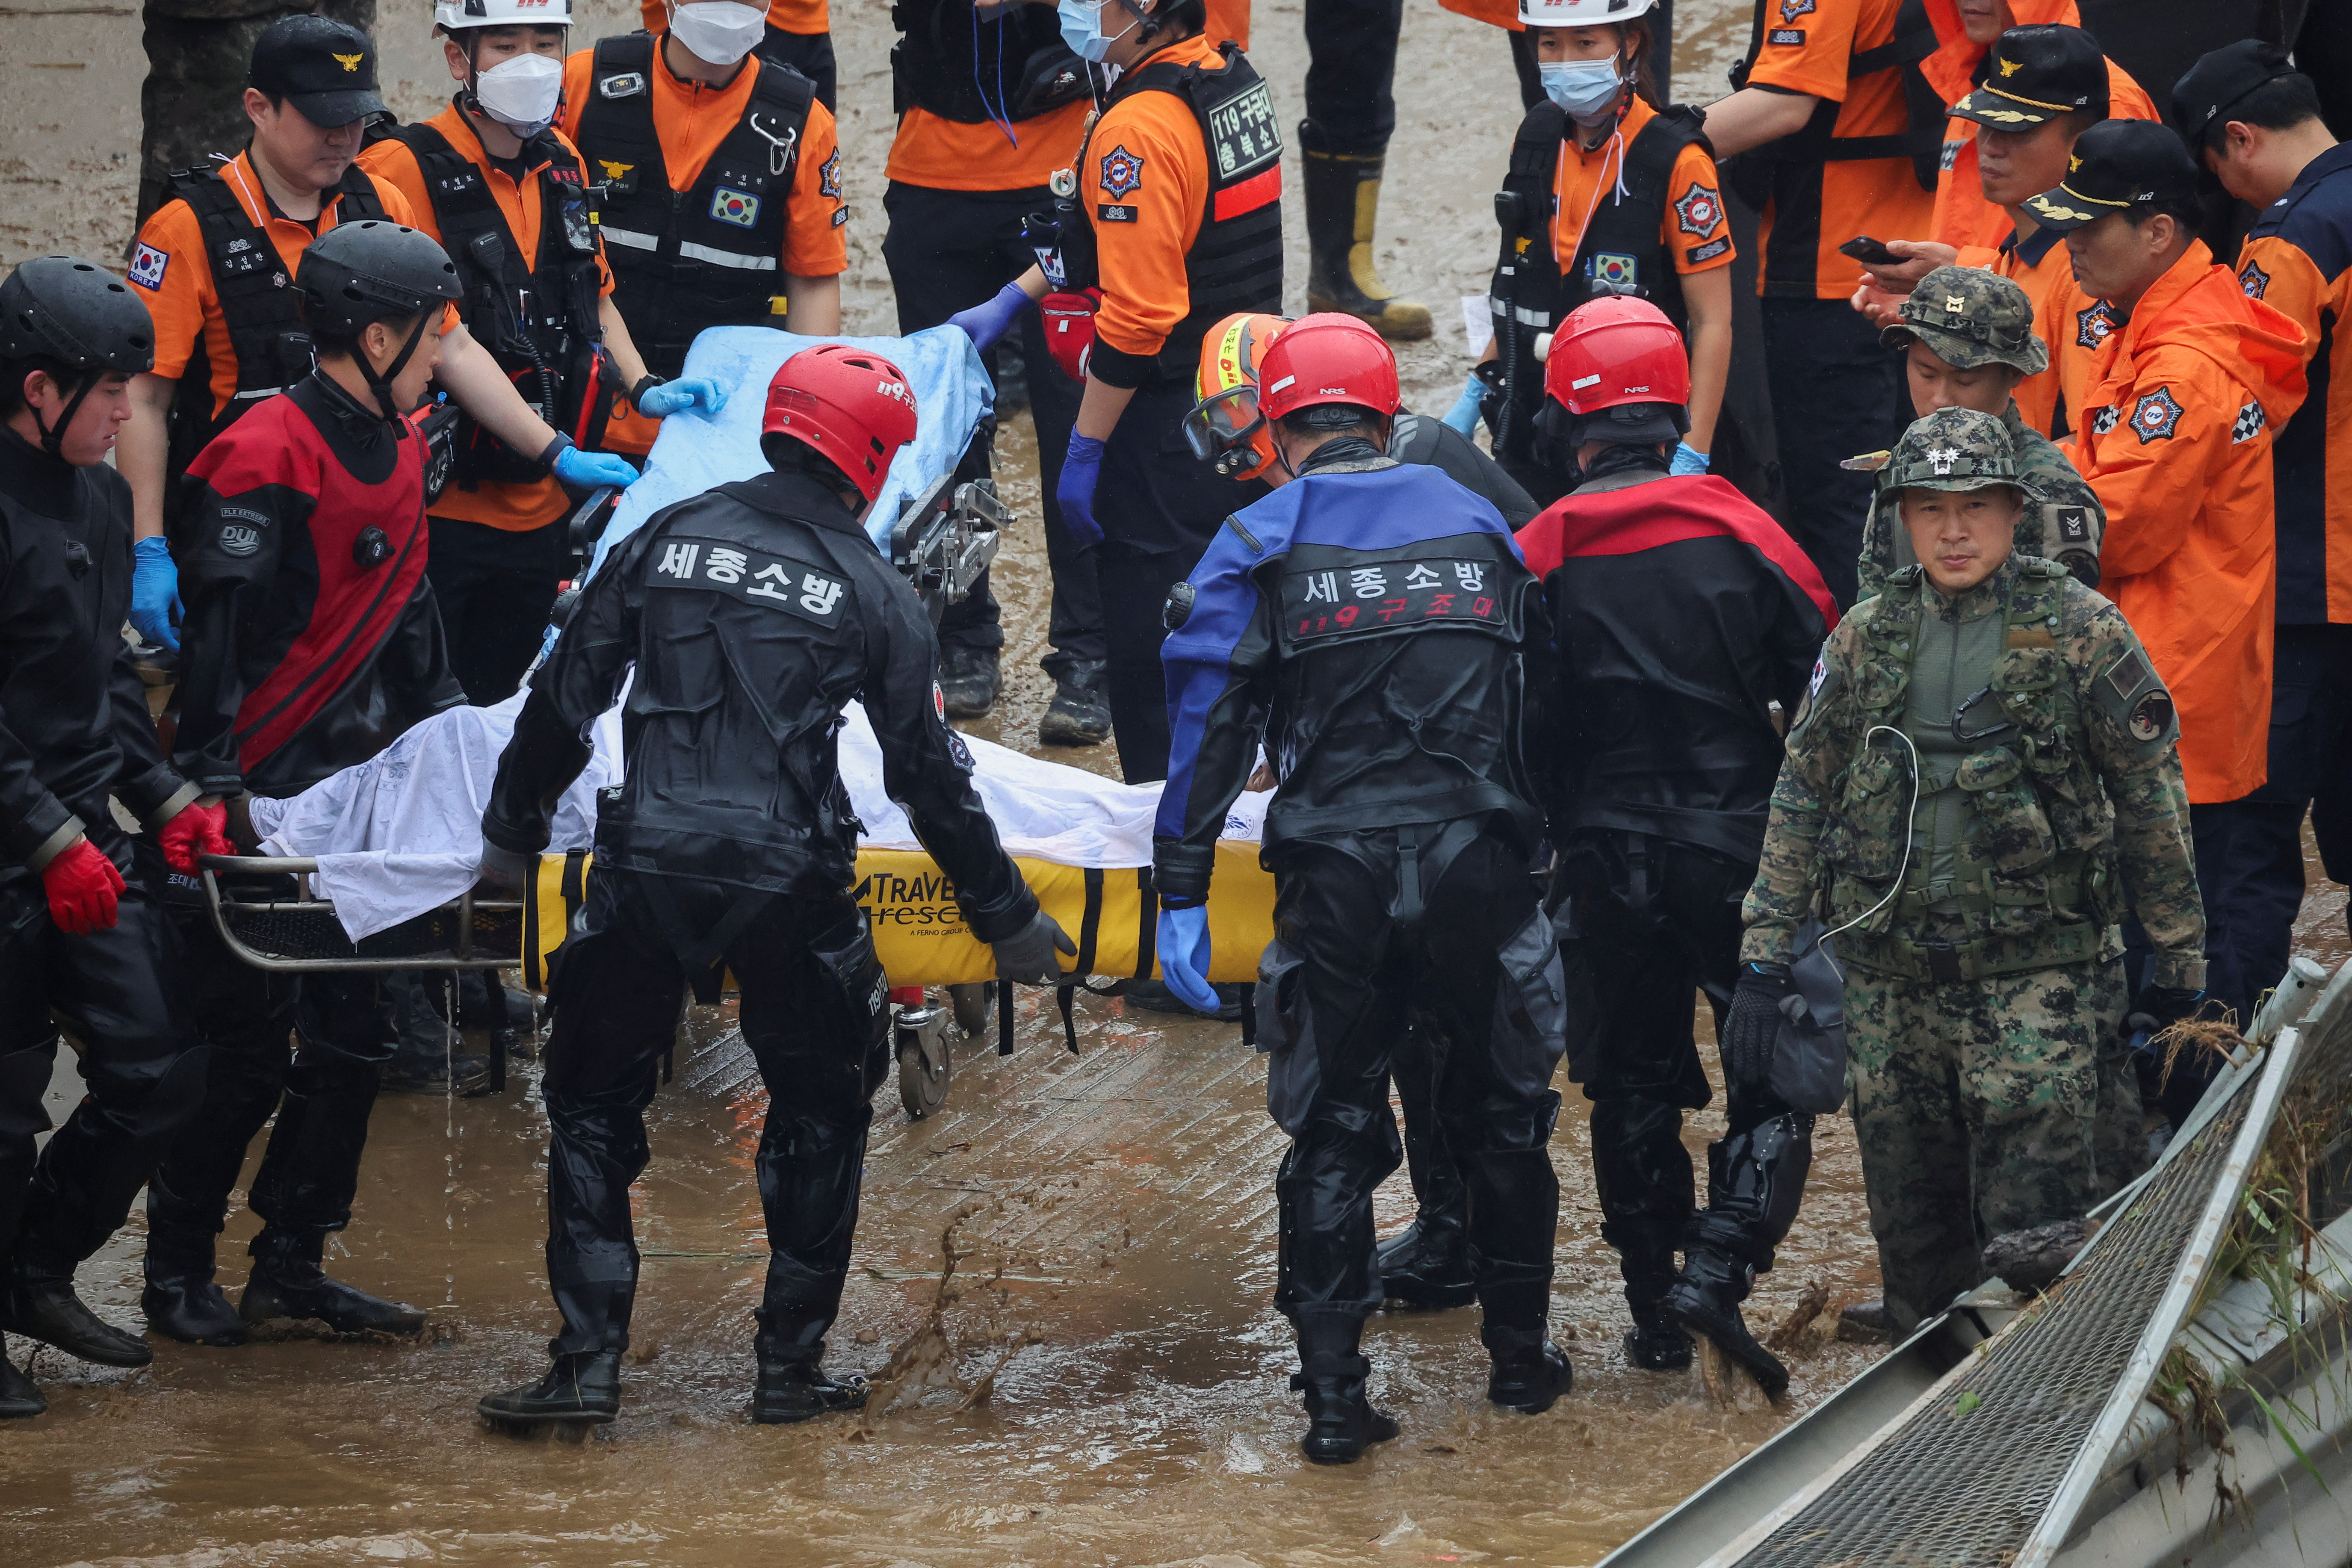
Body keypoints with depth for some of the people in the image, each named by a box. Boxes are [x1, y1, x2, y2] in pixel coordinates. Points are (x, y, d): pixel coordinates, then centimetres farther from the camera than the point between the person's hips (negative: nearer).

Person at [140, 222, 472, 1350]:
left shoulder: (397, 450, 11)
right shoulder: (268, 458, -17)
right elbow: (220, 635, -20)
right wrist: (210, 783, -23)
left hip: (355, 788, 8)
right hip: (258, 799, -8)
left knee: (353, 1035, 8)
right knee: (245, 1048, -3)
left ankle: (291, 1260, 18)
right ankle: (176, 1268, 10)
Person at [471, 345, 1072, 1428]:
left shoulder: (665, 539, 9)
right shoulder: (873, 595, 4)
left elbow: (564, 699, 12)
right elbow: (930, 776, 7)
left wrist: (513, 831, 25)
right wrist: (1006, 917, 17)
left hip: (647, 863, 2)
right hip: (788, 881, -1)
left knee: (595, 1106, 14)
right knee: (819, 1114, 17)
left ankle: (588, 1362, 7)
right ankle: (793, 1365, 16)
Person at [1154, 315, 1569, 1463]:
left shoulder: (1259, 547, 1)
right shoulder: (1476, 523, 11)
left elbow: (1207, 725, -4)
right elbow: (1543, 701, 16)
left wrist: (1182, 896, -4)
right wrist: (1543, 845, 25)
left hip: (1335, 879, -2)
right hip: (1476, 856, 2)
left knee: (1333, 1130, 6)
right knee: (1499, 1112, 17)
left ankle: (1334, 1397, 2)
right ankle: (1520, 1357, 26)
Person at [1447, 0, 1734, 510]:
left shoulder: (1676, 160, -13)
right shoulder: (1537, 138, 5)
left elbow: (1713, 323, -13)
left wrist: (1692, 458, -18)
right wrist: (1473, 396, 17)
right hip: (1530, 439, 6)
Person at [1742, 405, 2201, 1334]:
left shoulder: (2080, 631, -1)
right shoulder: (1865, 638, 9)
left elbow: (2151, 794, 3)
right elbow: (1801, 794, 12)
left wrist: (2177, 959, 4)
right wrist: (1764, 957, 7)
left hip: (2038, 970, -4)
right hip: (1890, 974, 4)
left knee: (2035, 1220, -9)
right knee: (1911, 1222, 9)